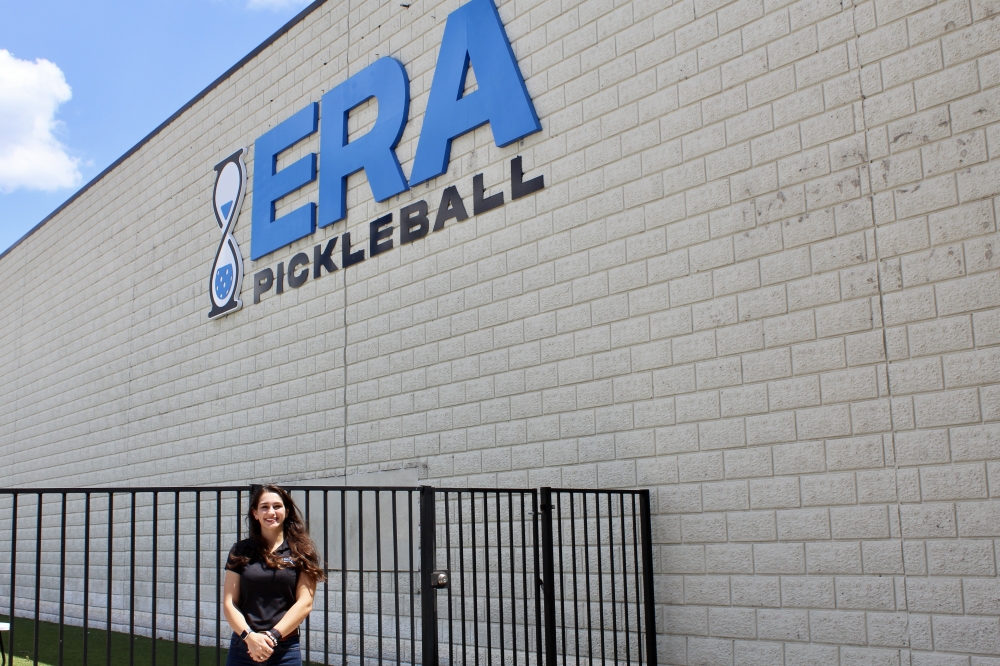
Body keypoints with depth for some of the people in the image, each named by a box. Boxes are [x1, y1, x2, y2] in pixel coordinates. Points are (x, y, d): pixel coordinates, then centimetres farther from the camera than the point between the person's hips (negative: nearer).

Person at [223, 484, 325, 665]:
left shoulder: (301, 552, 3)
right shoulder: (241, 551, 7)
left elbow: (305, 603, -2)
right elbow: (229, 603, 3)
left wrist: (272, 636, -12)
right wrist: (249, 636, -12)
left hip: (285, 650, -1)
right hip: (243, 646, 1)